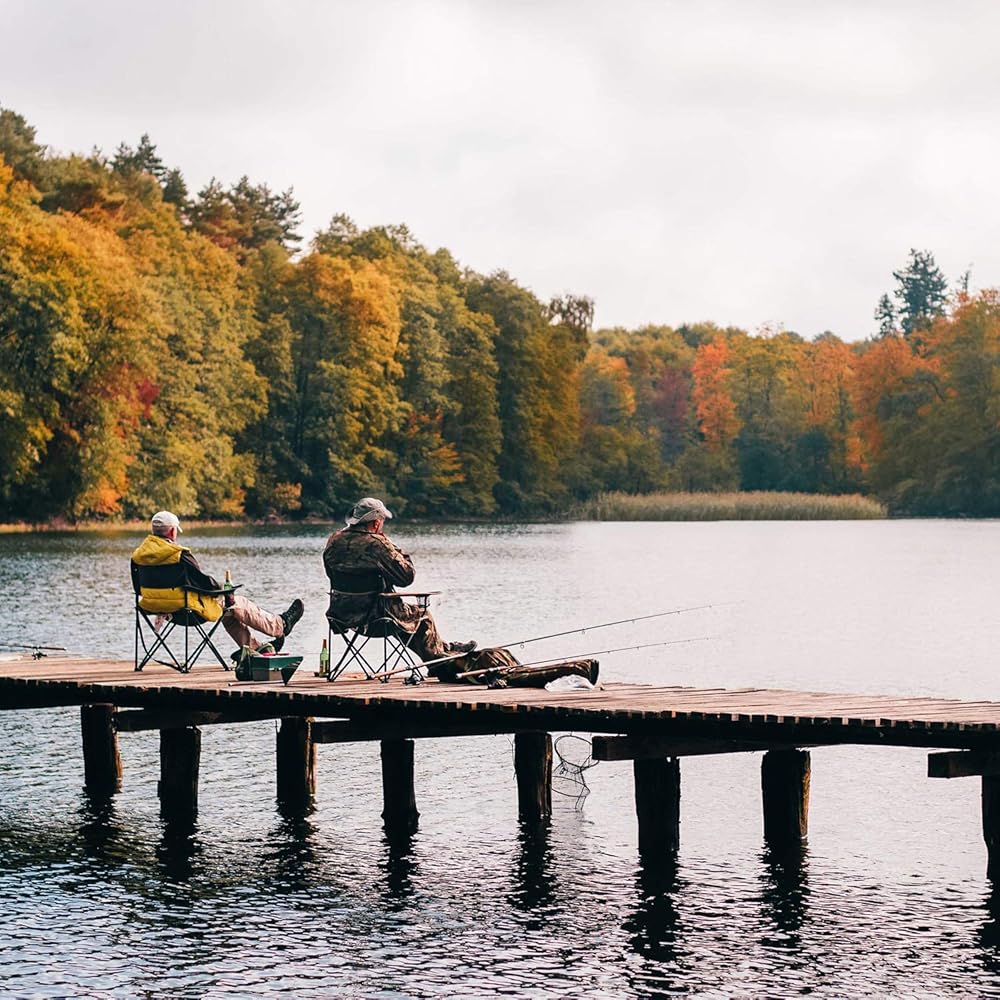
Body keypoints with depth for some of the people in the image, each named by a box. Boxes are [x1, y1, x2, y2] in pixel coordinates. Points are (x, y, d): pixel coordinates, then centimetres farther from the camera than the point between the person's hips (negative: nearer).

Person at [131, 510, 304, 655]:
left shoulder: (138, 555, 0)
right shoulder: (179, 555, -23)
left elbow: (139, 588, 10)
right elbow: (204, 581, -17)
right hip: (185, 608, -8)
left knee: (229, 613, 27)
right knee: (237, 604, 13)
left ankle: (254, 648, 36)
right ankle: (281, 625, 29)